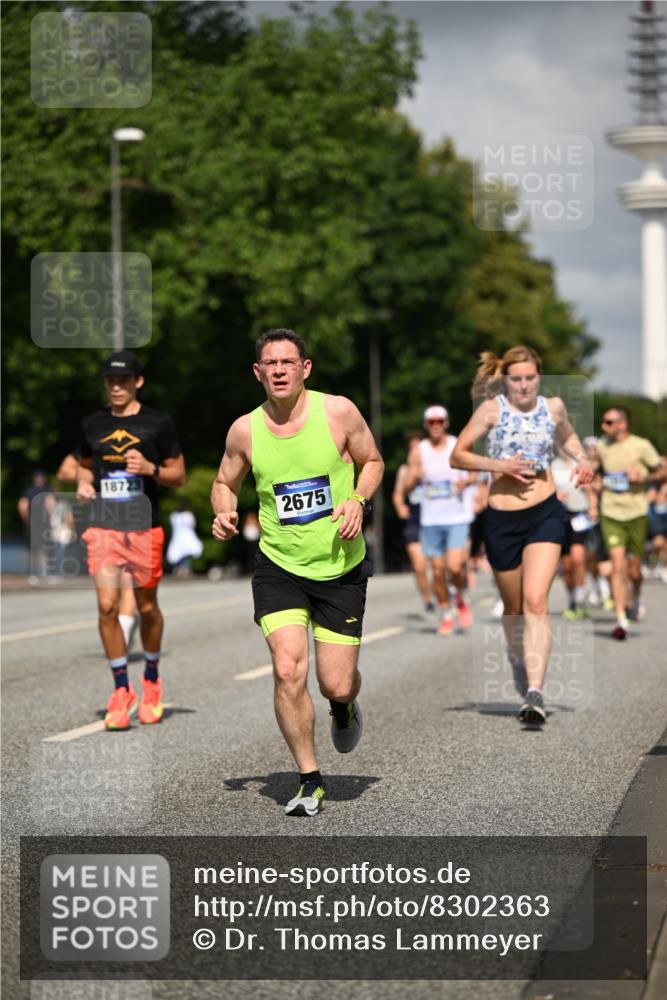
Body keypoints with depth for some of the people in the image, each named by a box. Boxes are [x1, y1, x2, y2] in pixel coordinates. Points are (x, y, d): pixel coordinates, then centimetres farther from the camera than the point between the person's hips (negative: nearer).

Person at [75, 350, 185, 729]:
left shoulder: (158, 423, 1)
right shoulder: (92, 425, 10)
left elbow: (179, 475, 5)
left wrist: (150, 469, -14)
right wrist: (84, 483, 3)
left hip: (144, 527, -2)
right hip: (103, 526, 2)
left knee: (147, 607, 8)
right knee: (107, 605, -10)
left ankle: (152, 678, 32)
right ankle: (122, 689, 1)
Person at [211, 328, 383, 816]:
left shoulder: (338, 411, -8)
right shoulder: (245, 430, -3)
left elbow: (372, 461, 7)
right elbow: (225, 483, 13)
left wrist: (358, 500, -12)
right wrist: (224, 515, -9)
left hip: (341, 568, 0)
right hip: (279, 567, 1)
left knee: (336, 686, 0)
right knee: (289, 671, -17)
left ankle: (345, 708, 41)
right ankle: (310, 781, 0)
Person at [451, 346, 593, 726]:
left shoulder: (553, 406, 4)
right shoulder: (492, 409, -3)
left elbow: (567, 437, 26)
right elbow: (458, 455, 0)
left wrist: (582, 459, 7)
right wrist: (498, 465, -14)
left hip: (546, 513, 0)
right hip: (502, 519, 0)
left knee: (536, 601, -16)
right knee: (514, 606, 15)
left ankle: (535, 692, -23)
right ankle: (518, 656, 47)